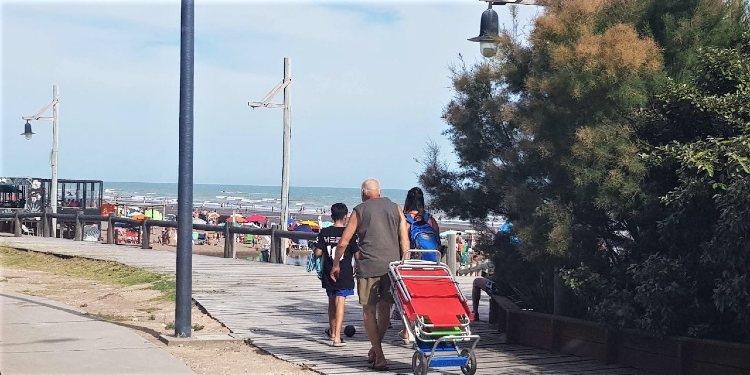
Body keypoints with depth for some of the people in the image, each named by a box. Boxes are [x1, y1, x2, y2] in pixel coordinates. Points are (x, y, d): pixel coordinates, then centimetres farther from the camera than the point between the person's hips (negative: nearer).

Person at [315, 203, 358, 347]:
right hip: (344, 274, -3)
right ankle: (337, 337, -14)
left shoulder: (324, 232, -2)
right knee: (340, 303, -4)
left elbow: (318, 253, -3)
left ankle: (332, 331, 39)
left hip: (328, 273, 3)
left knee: (332, 301, 20)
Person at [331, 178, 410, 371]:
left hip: (368, 266, -3)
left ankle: (379, 357, -3)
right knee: (385, 309, 15)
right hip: (392, 265, 3)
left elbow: (343, 242, 4)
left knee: (369, 310, 5)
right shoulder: (395, 208, 12)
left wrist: (336, 265, 16)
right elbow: (405, 242, 6)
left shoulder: (359, 210, 5)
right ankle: (374, 351, 25)